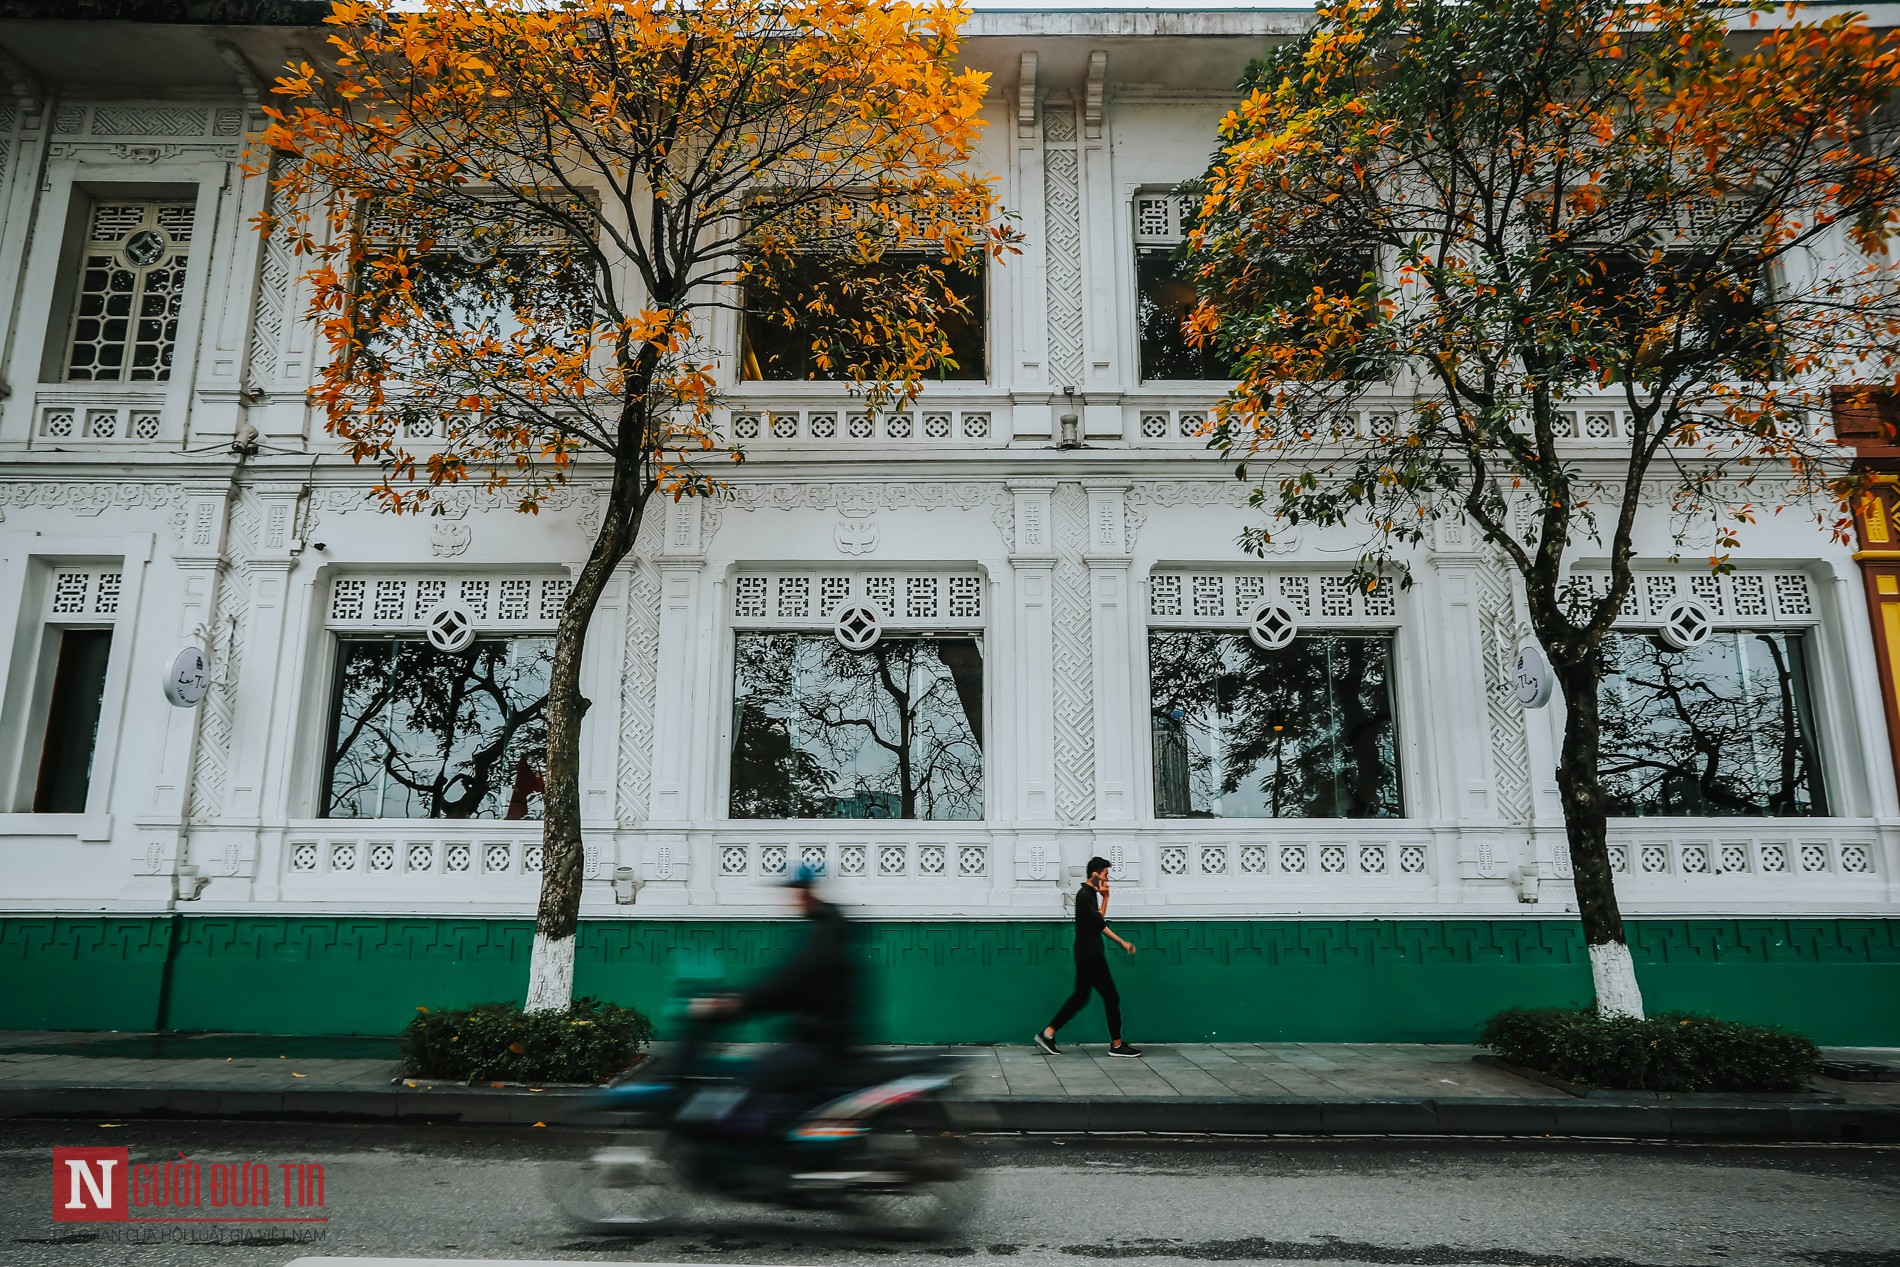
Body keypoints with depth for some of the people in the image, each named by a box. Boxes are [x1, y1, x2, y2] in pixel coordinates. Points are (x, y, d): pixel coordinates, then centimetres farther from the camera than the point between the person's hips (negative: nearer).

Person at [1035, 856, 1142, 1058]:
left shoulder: (1090, 894, 13)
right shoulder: (1084, 895, -18)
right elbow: (1099, 923, -20)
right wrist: (1105, 898, -12)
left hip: (1088, 955, 10)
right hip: (1090, 956, -10)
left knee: (1080, 997, 13)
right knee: (1111, 997, -1)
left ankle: (1047, 1034, 13)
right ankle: (1117, 1045, 8)